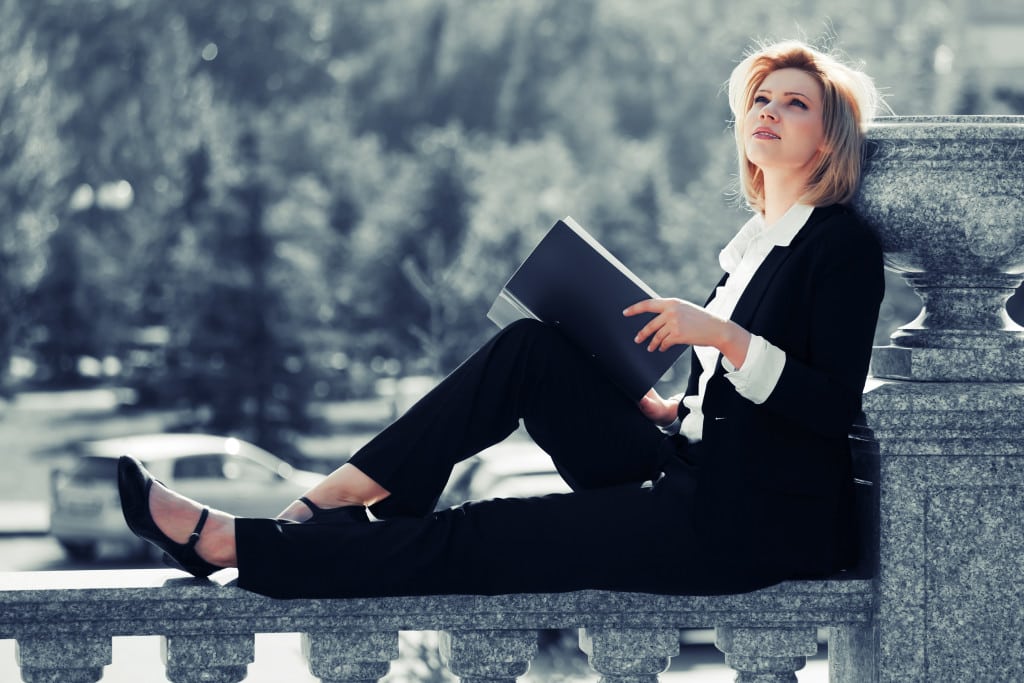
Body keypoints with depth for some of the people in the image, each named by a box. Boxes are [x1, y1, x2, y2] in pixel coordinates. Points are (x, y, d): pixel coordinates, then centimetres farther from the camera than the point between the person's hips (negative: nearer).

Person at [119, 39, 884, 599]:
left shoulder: (843, 246, -7)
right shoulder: (755, 242, 19)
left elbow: (835, 409, -17)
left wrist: (723, 336, -21)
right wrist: (664, 410, 4)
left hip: (755, 524, -8)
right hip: (690, 480, 8)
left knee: (475, 539, -13)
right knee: (530, 349, -6)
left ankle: (230, 543, -11)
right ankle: (331, 503, -8)